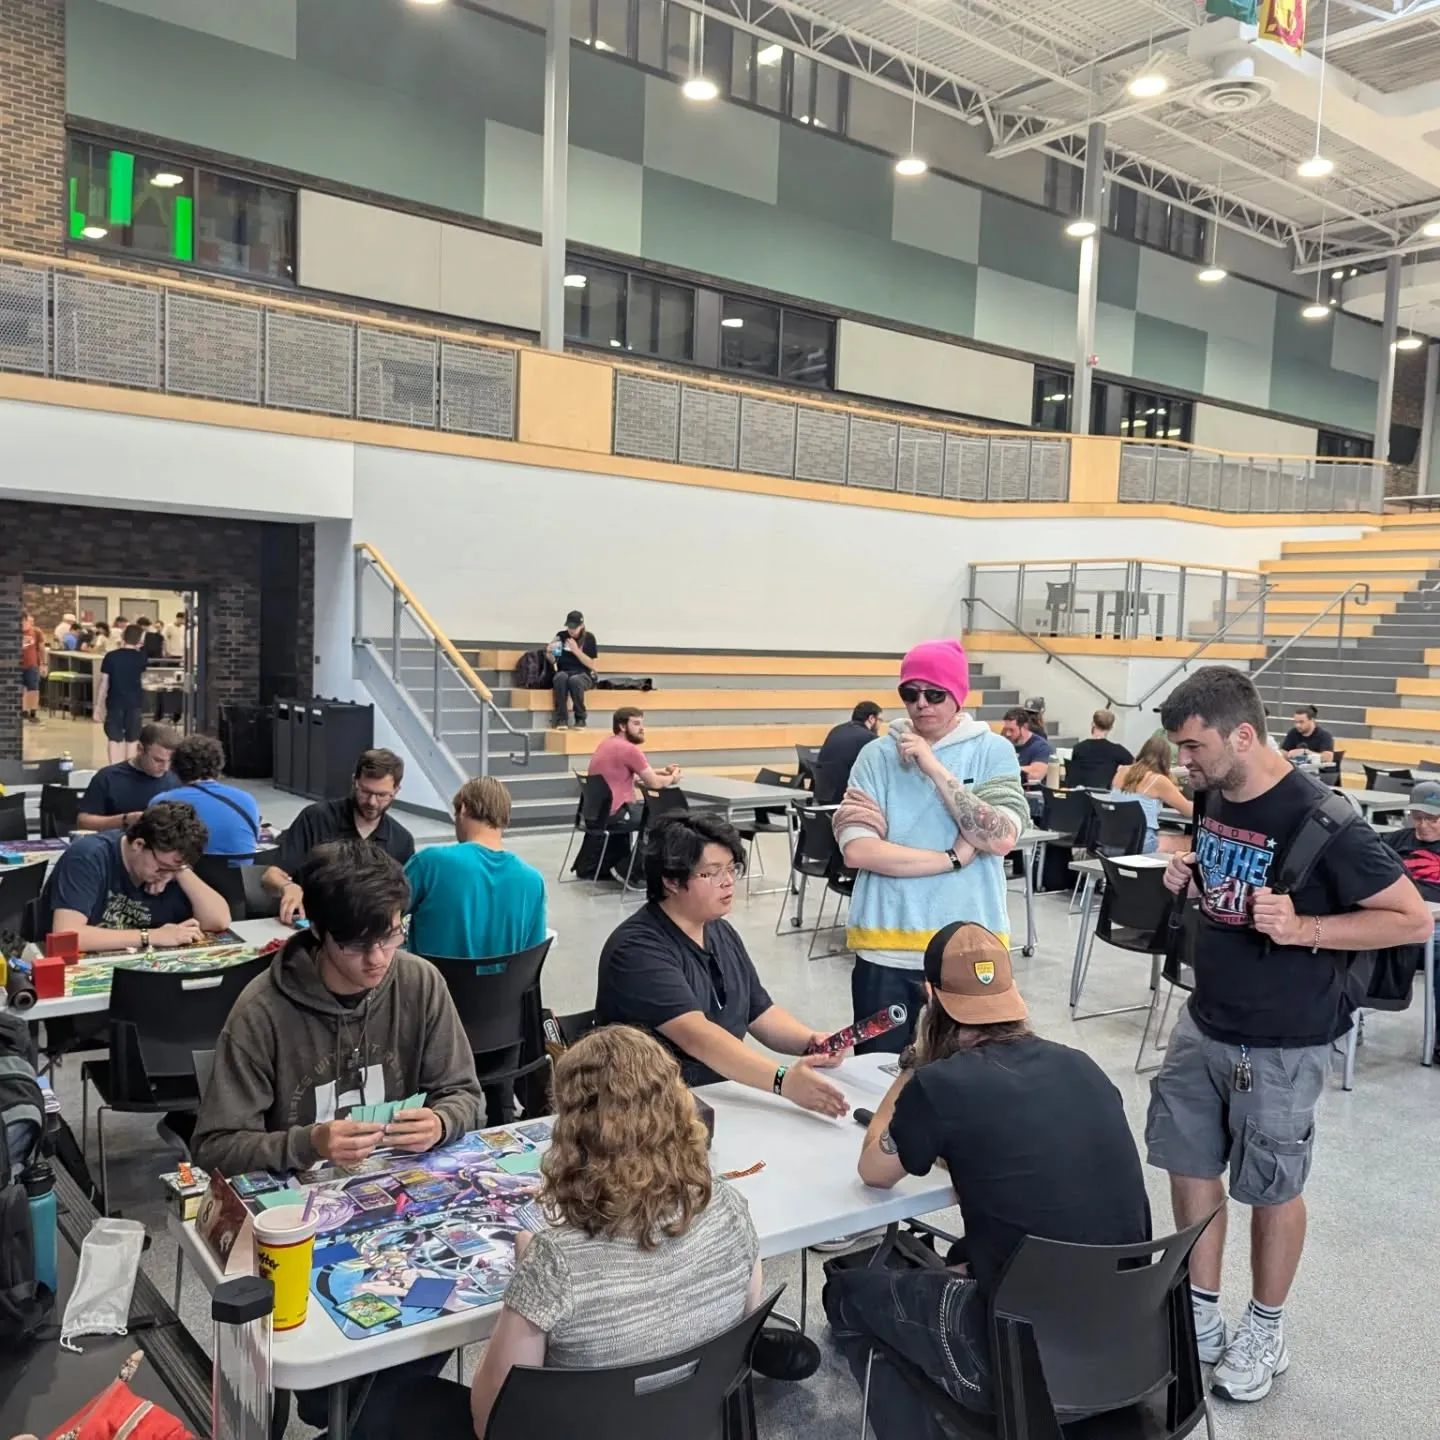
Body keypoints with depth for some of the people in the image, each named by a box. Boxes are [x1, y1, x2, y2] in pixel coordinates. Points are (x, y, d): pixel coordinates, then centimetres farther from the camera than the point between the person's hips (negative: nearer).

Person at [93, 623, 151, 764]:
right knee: (132, 740, 10)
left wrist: (98, 706, 0)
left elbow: (103, 683, -6)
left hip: (115, 703, -1)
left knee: (114, 739, 4)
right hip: (135, 703, 1)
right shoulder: (141, 657, -1)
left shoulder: (111, 657, -5)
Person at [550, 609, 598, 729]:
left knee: (574, 680, -38)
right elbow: (552, 661, 9)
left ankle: (580, 719, -22)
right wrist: (550, 652, -13)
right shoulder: (561, 636, 5)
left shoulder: (589, 638, -1)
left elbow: (591, 665, -5)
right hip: (563, 673, 2)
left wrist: (576, 650, -15)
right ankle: (560, 719, -30)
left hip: (583, 675, -2)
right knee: (561, 677, -36)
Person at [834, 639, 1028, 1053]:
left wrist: (935, 768, -14)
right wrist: (953, 858, -13)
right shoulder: (878, 755, 1)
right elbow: (857, 850, -10)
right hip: (885, 949, 1)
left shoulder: (993, 751, 1)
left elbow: (1002, 838, -14)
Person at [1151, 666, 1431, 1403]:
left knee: (1271, 1187, 11)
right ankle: (1202, 1318, 33)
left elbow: (1414, 920, -18)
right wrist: (1185, 873, -5)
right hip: (1204, 1022, 7)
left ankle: (1264, 1332, 33)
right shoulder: (1212, 797, -2)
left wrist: (1303, 929, -30)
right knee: (1190, 1164, 15)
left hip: (1279, 1043, -7)